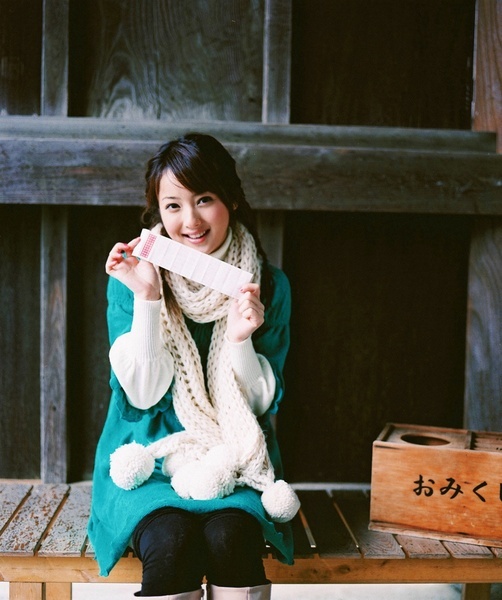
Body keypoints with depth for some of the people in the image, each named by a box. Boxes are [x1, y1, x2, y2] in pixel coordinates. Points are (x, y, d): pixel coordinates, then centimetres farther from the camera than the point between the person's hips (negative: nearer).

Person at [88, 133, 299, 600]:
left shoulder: (269, 286, -1)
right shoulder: (130, 281, -3)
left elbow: (260, 403, 0)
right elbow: (142, 395, -10)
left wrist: (242, 339, -19)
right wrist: (146, 299, -20)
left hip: (235, 461, 1)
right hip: (151, 462, 0)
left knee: (230, 536, -29)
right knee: (171, 540, -28)